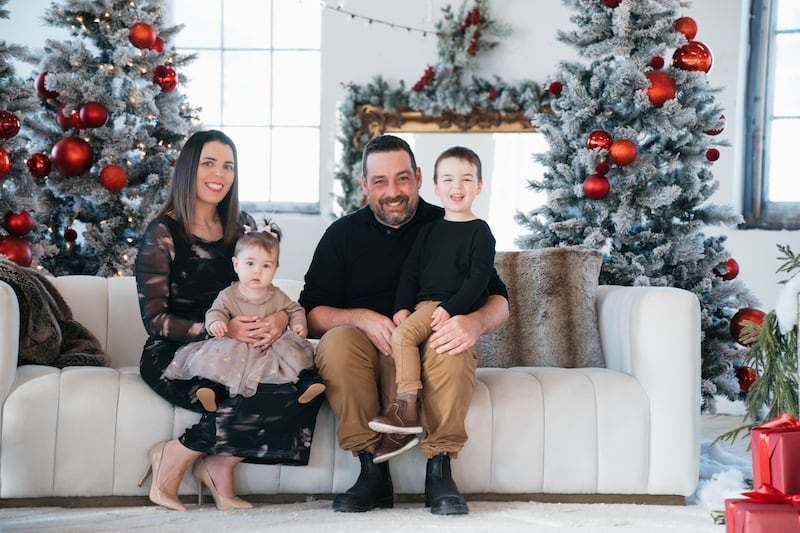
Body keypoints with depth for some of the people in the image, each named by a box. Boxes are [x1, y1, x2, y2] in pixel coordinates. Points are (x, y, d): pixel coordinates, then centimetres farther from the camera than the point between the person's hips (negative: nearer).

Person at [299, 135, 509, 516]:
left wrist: (475, 322, -24)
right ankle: (373, 473, -26)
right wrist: (361, 318, -19)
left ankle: (439, 472, -26)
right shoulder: (342, 234, 10)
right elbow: (312, 314, 2)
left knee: (454, 343, -34)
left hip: (432, 351, -1)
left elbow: (498, 301, 1)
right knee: (336, 342, -31)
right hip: (367, 355, 1)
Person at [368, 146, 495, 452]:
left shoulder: (480, 232, 0)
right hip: (424, 305, 7)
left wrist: (450, 309, -19)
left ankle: (406, 408, -26)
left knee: (403, 335, -26)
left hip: (456, 307, -7)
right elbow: (410, 272, 18)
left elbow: (479, 278, -9)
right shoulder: (429, 231, 19)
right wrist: (402, 307, 2)